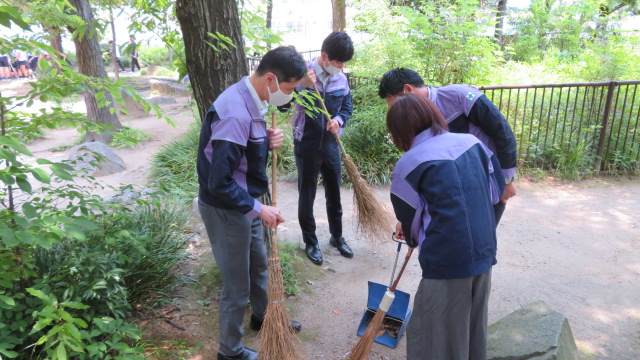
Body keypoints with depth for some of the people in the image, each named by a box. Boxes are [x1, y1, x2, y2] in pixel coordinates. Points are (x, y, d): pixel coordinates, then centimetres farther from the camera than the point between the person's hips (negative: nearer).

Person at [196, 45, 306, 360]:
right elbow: (219, 183, -29)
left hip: (244, 204, 10)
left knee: (258, 265, 27)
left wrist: (268, 142, -6)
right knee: (237, 285, 9)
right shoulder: (235, 114, -30)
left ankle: (263, 316, 53)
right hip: (227, 209, -9)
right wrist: (258, 209, -20)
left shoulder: (248, 100, 1)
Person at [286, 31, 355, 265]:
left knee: (334, 193, 15)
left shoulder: (341, 79, 0)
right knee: (307, 195, 8)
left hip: (331, 144, 4)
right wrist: (303, 86, -30)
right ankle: (310, 242, 25)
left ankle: (337, 237, 34)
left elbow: (347, 107, 10)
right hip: (306, 145, -4)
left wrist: (339, 120, -11)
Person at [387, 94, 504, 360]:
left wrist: (411, 235, 21)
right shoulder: (471, 142, 3)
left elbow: (409, 219, -1)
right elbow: (496, 191, 12)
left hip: (447, 258, -6)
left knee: (436, 336, 11)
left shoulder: (409, 163, -11)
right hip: (484, 251, 7)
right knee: (473, 327, 25)